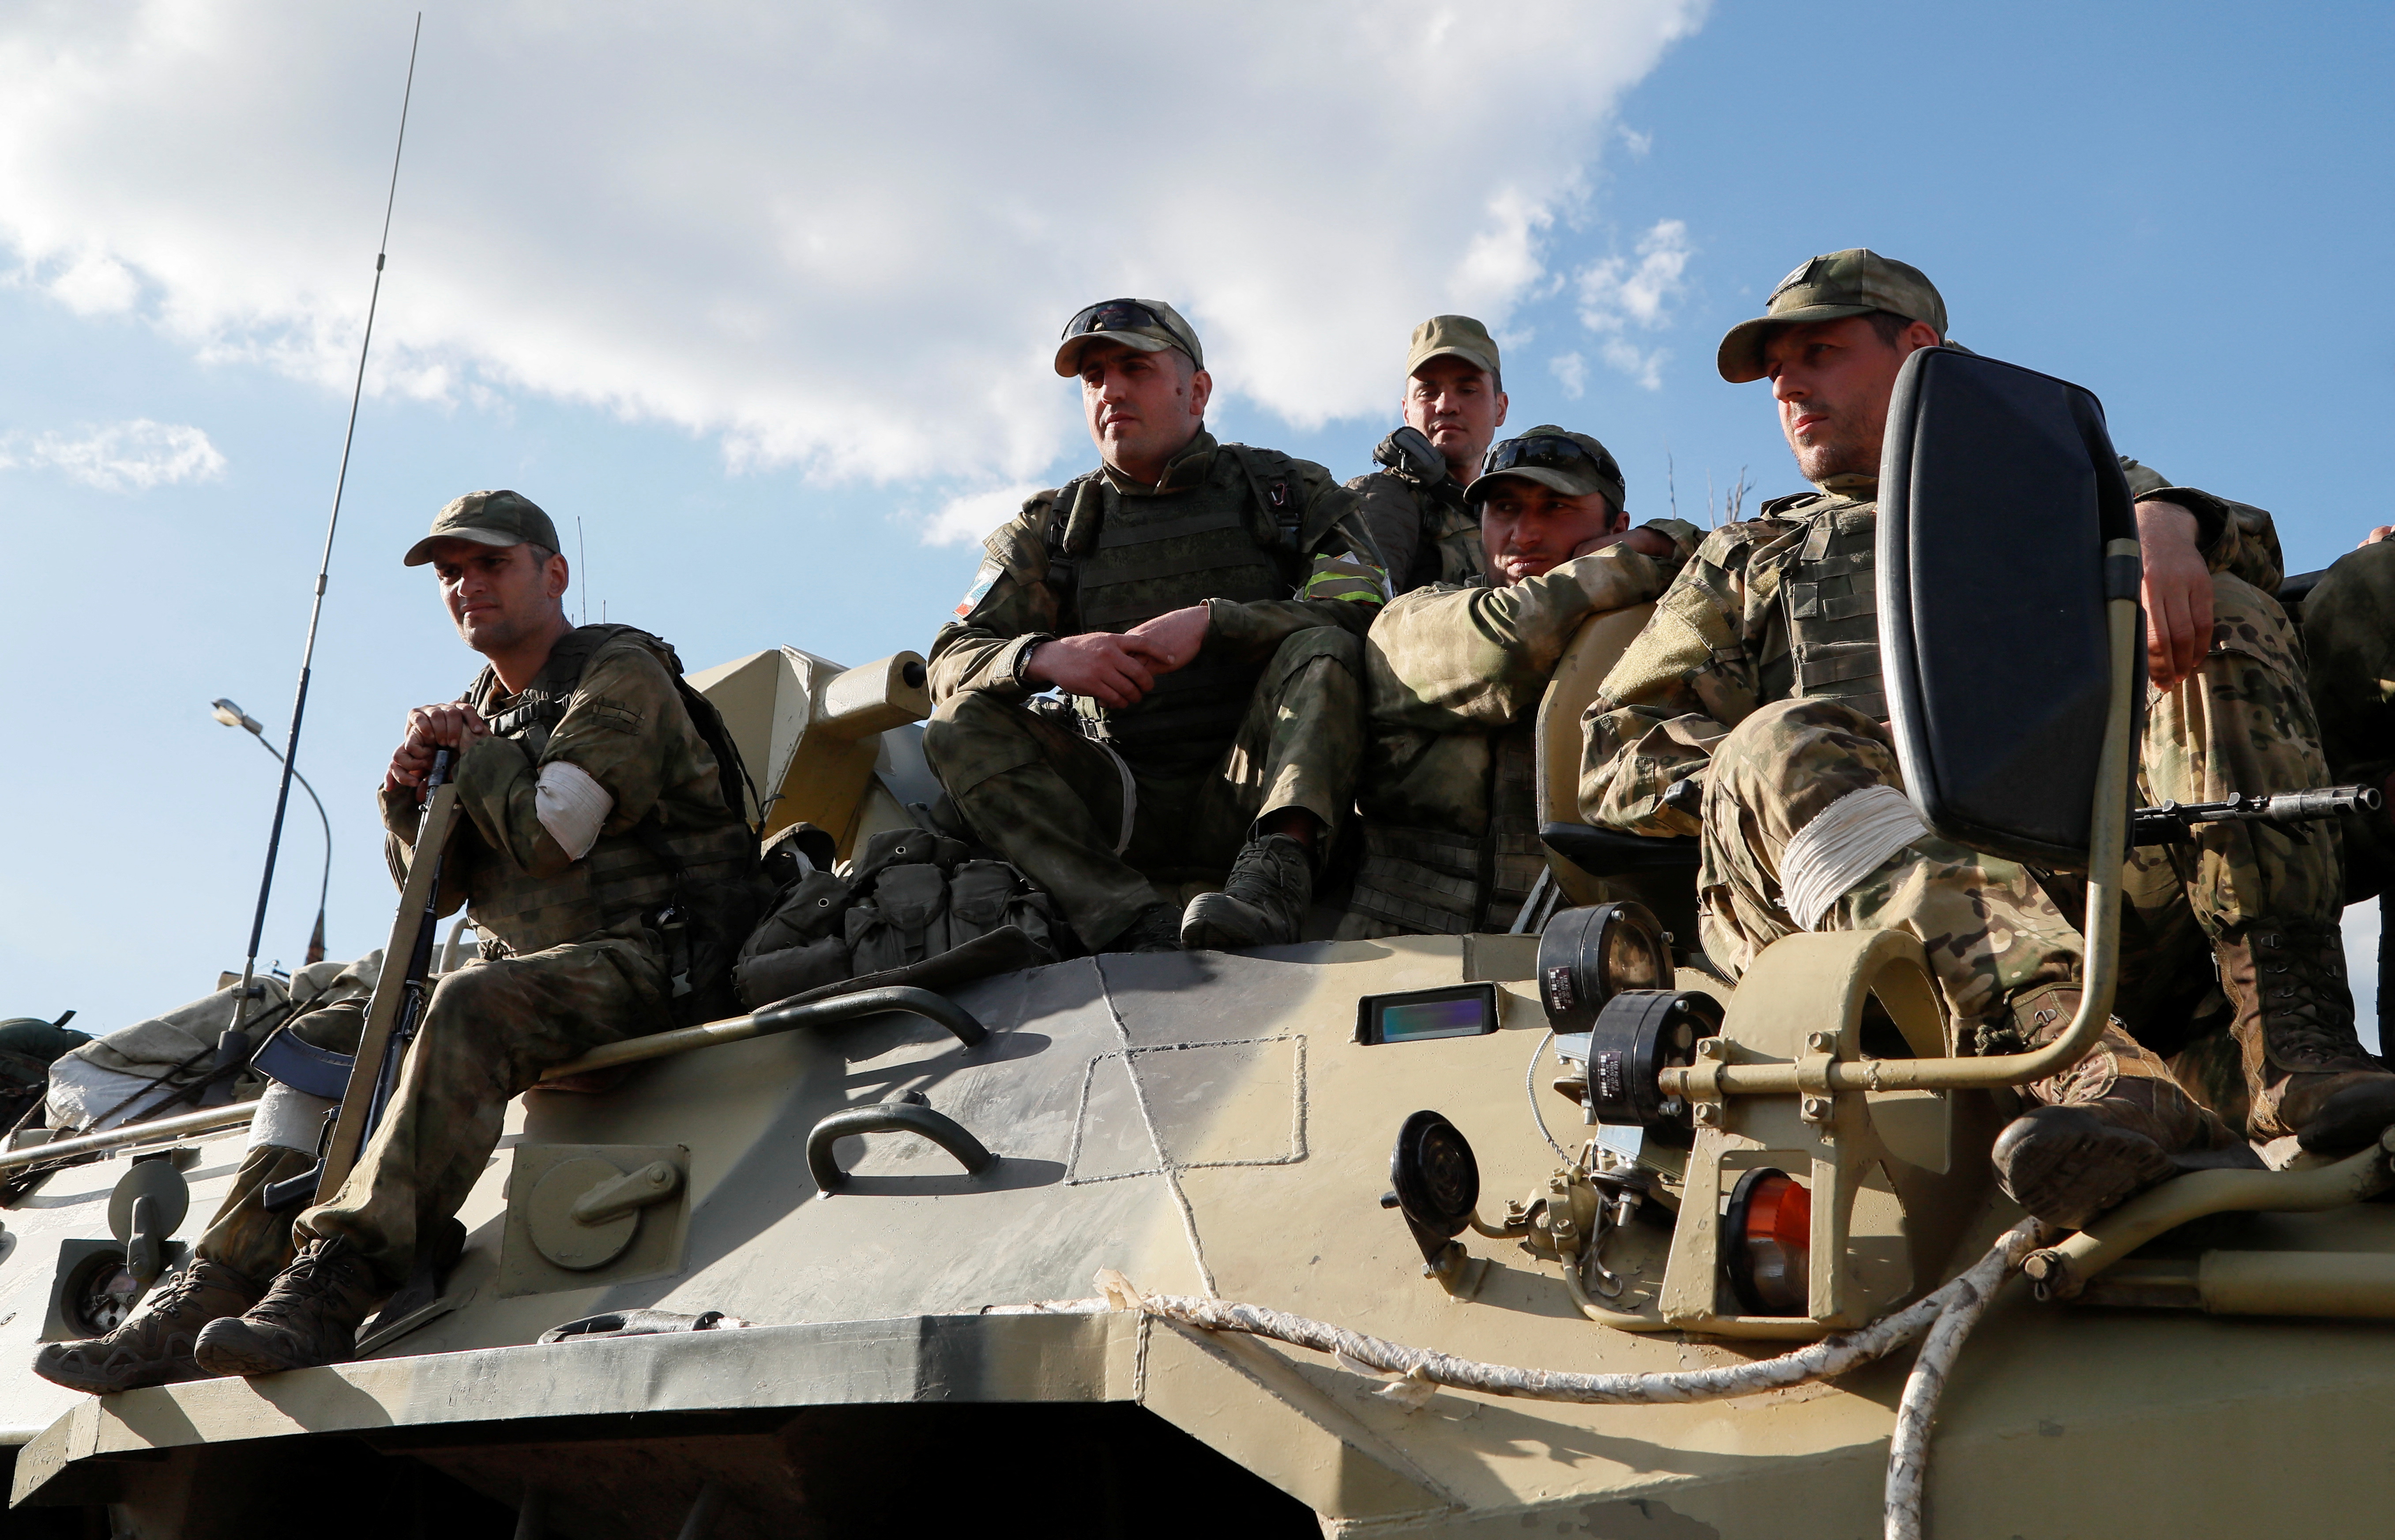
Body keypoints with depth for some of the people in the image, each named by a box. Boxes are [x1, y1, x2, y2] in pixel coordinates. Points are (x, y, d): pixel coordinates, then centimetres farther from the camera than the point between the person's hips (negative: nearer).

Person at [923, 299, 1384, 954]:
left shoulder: (1292, 493, 9)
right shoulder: (1052, 527, 14)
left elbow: (1364, 615, -7)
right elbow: (951, 664, 4)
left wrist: (1211, 622, -20)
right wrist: (1043, 655, -19)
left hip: (1248, 798, -2)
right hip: (1121, 808, 2)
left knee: (1322, 650, -24)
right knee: (962, 723, -20)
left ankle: (1275, 870, -46)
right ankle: (1132, 923, -39)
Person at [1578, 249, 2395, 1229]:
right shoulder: (1746, 562, 33)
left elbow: (2244, 549, 14)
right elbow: (1615, 755, 18)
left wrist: (2168, 521, -12)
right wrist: (1793, 777, -2)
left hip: (2095, 887, 1)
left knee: (2226, 624, -14)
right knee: (1780, 751, -30)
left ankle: (2297, 1058, -36)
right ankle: (2095, 1068, -52)